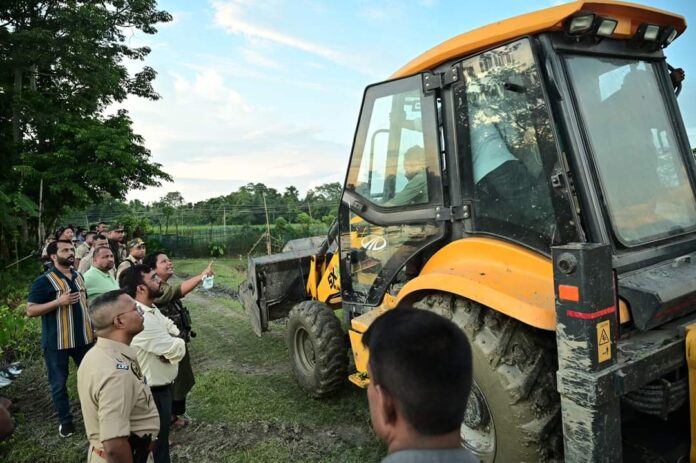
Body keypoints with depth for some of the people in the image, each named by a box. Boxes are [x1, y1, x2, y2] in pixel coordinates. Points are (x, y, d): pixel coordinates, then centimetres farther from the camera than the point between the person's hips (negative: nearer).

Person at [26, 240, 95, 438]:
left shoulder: (78, 277, 8)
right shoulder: (44, 281, -12)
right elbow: (30, 311, -15)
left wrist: (93, 326, 13)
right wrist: (58, 302, -27)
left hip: (84, 337, 5)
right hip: (57, 341, -5)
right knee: (59, 382, 9)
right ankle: (65, 420, 26)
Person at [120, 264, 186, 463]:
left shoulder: (152, 309, 2)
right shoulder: (141, 319, -30)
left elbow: (176, 337, 6)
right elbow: (178, 350, -26)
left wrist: (170, 347, -15)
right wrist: (176, 345, -4)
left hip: (162, 387, 9)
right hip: (153, 393, -9)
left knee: (161, 437, 27)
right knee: (156, 442, 10)